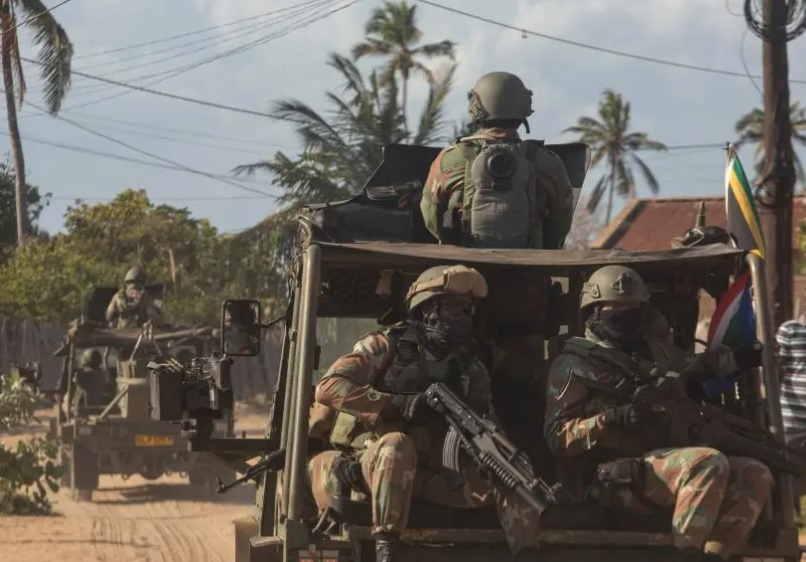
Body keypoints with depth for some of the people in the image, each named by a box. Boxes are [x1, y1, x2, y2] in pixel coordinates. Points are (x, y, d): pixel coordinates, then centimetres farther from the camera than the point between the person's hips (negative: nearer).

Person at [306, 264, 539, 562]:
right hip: (368, 464, -5)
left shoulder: (470, 369, 12)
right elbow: (328, 387, -14)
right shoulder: (385, 347, -2)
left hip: (431, 474, 5)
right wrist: (397, 404, -23)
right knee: (397, 444, -39)